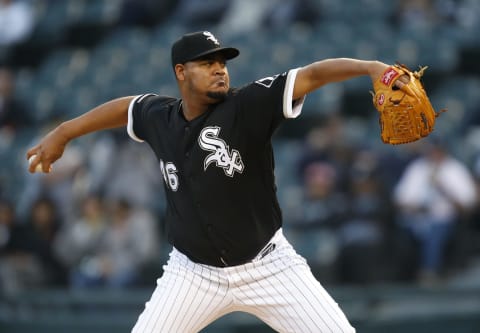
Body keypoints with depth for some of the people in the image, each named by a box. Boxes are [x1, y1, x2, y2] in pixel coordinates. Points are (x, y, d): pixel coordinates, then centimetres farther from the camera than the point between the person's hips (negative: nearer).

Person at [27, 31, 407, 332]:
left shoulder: (249, 106, -15)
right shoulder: (159, 116, -3)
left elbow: (313, 75, -27)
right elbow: (124, 107, 20)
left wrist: (370, 67, -43)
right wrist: (62, 133, 27)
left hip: (268, 266, -3)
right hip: (194, 272, 3)